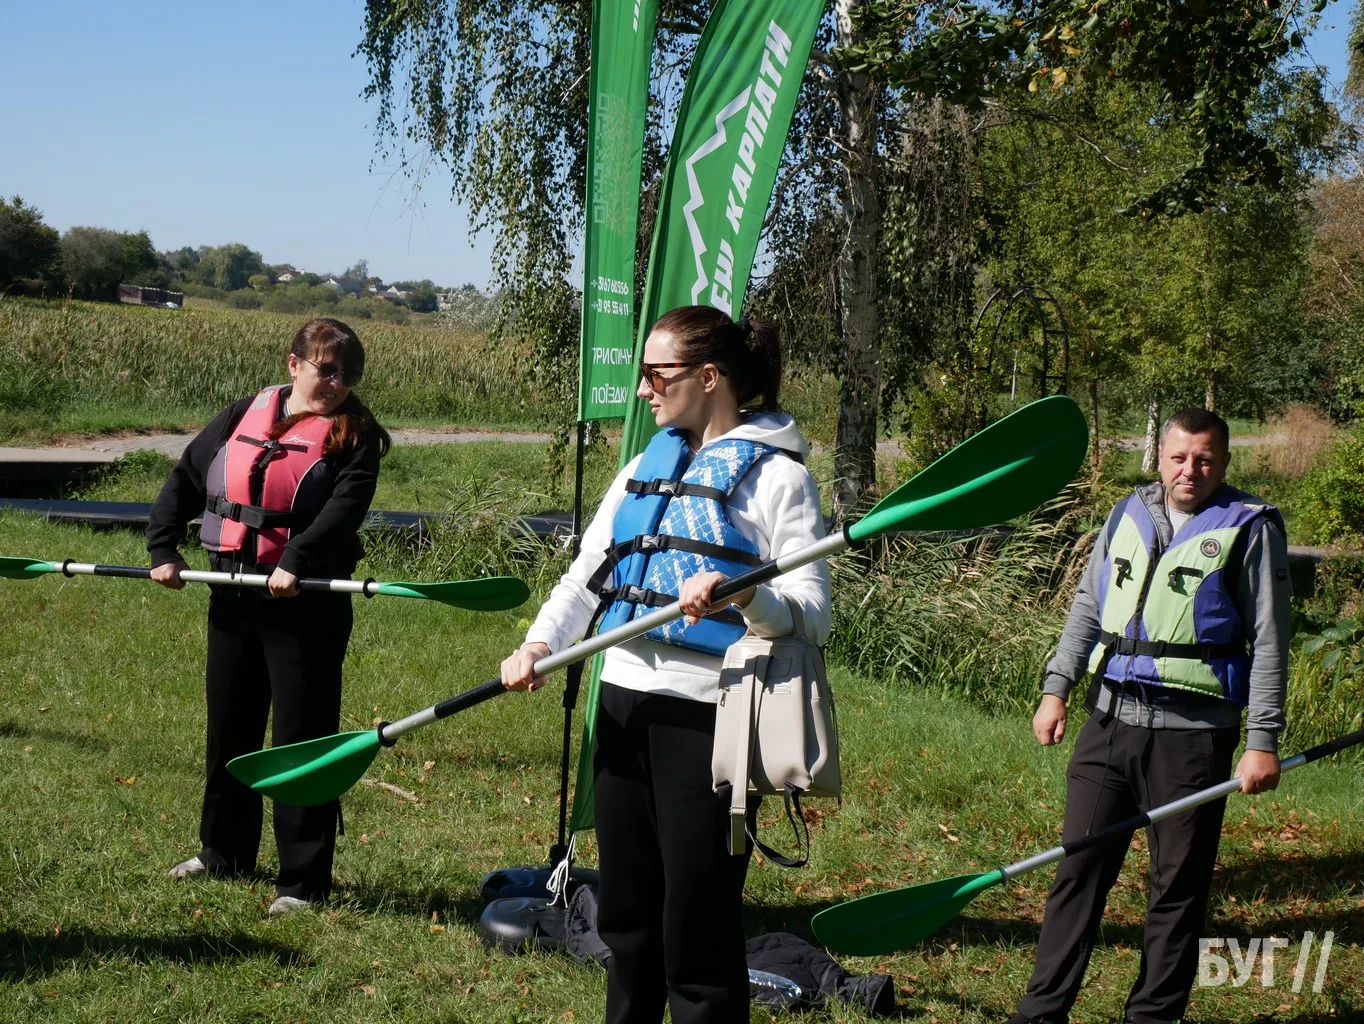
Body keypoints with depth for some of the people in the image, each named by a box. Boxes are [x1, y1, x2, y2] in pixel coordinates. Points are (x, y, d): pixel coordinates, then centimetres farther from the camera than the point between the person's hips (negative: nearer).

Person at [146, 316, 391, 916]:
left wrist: (296, 560, -30)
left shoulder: (354, 436, -4)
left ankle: (304, 880, 7)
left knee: (302, 738, -2)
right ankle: (222, 852, 35)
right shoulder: (244, 417, 8)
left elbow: (345, 508, -18)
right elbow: (185, 480, 14)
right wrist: (163, 548, 5)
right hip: (233, 599, 5)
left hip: (306, 607, -5)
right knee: (228, 728, 17)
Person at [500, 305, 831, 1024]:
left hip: (706, 714, -7)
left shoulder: (777, 475, -5)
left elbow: (811, 610, -14)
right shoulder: (648, 465, 15)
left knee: (697, 934, -2)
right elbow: (588, 572, 11)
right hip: (624, 703, 7)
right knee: (626, 913, 17)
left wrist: (745, 593, -33)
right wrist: (540, 643, -6)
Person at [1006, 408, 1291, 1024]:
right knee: (1079, 869, 6)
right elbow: (1088, 608, 19)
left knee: (1179, 886, 4)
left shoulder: (1250, 528, -1)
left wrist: (1263, 740, -8)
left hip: (1192, 734, -4)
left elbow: (1269, 642, -3)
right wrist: (1056, 687, 10)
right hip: (1110, 720, 4)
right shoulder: (1127, 515, 12)